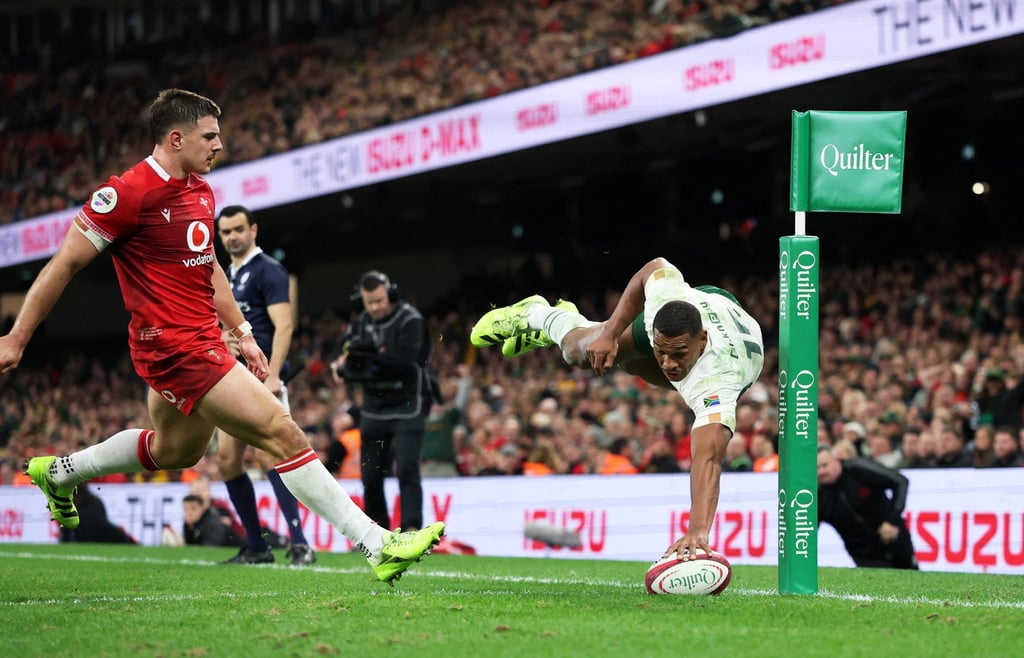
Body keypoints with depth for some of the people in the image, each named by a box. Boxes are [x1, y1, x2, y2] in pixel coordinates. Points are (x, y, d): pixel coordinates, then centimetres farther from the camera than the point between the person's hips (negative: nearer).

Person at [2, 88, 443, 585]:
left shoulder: (201, 191, 11)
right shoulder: (129, 193, -16)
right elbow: (64, 265, -12)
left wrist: (241, 332, 20)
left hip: (202, 339, 10)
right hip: (173, 347, -10)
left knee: (176, 450, 29)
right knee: (281, 432, -15)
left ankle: (57, 472, 48)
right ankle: (378, 546, -15)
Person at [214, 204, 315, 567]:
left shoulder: (267, 271, -6)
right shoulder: (226, 277, 19)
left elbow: (283, 326, -16)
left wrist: (272, 376, -25)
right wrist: (225, 338, 8)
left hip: (262, 377, -9)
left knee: (267, 453, -21)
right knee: (227, 460, 4)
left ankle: (299, 543, -22)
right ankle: (256, 547, 11)